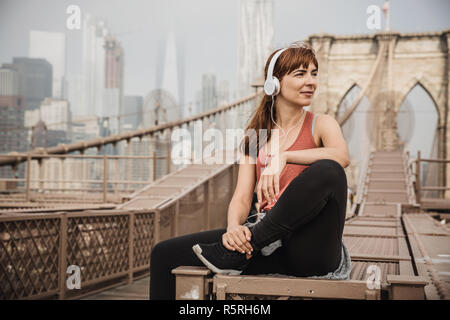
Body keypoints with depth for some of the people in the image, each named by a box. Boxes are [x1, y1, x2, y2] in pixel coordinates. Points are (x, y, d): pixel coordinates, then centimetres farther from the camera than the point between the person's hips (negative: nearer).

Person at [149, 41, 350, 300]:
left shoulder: (321, 124, 7)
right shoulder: (255, 137, 15)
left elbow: (342, 156, -18)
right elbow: (242, 197, 4)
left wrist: (283, 156, -27)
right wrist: (234, 227, -18)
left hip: (310, 249, -2)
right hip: (263, 241, 3)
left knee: (327, 170, -32)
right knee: (165, 253, -8)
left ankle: (234, 253, -25)